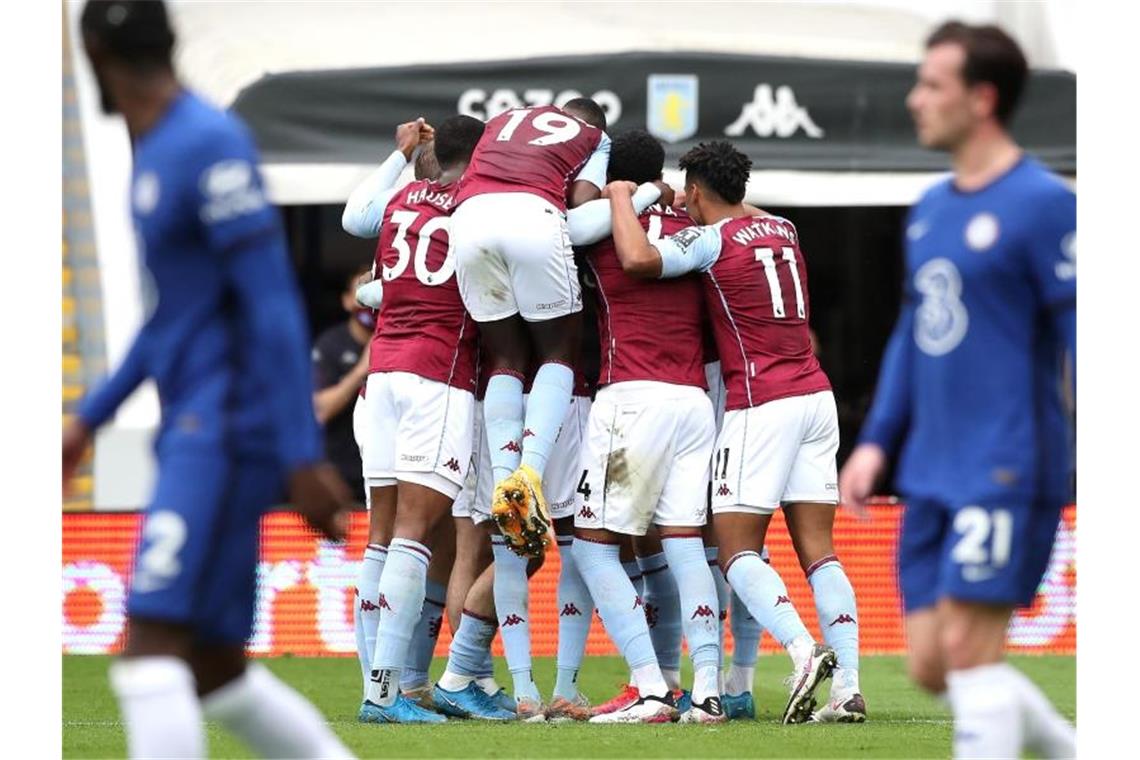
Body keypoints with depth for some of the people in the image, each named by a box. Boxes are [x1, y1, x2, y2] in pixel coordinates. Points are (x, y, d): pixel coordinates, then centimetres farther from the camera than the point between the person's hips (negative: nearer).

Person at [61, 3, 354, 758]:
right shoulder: (155, 152, 16)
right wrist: (90, 419, 27)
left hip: (226, 433, -10)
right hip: (194, 435, 10)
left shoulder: (211, 145, -14)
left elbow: (273, 307, -18)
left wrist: (302, 459, -21)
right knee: (214, 671, 10)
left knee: (152, 648, -17)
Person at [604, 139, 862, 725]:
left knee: (737, 551, -4)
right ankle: (849, 683, -6)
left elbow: (637, 258, -23)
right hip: (816, 396, 7)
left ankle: (804, 650, -25)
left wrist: (620, 197, -5)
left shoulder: (711, 240, -8)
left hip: (761, 405, -7)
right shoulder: (782, 229, 14)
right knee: (818, 551, 3)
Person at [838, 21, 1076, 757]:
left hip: (1008, 474, -8)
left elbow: (1083, 333, -11)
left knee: (968, 647, -12)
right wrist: (877, 442, 16)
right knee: (931, 663, 6)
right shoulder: (930, 212, 15)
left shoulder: (1043, 205, -9)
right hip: (933, 476, 8)